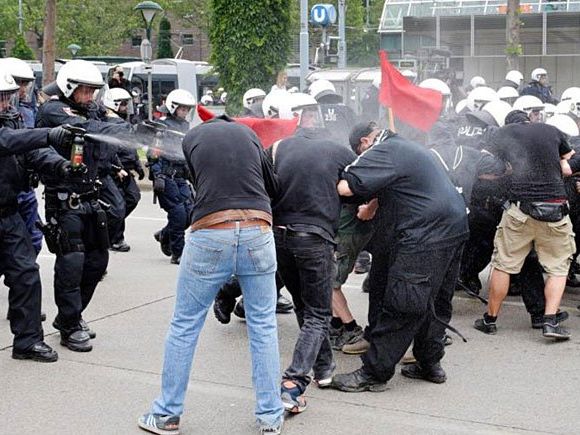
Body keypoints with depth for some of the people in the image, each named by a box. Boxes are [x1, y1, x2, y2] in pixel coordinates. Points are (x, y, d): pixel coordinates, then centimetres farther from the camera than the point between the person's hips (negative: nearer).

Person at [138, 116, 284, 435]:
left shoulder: (191, 138, 15)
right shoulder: (247, 132, 18)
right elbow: (273, 187, 22)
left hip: (210, 234, -1)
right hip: (257, 233, 1)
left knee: (185, 326, 9)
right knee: (263, 327, 10)